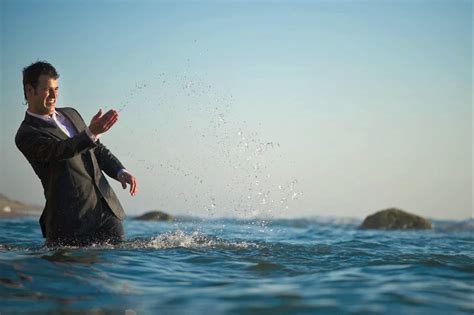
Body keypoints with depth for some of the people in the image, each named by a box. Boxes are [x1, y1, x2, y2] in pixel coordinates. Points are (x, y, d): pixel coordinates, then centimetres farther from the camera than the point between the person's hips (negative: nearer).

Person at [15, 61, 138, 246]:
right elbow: (59, 151, -26)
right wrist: (92, 132, -42)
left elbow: (98, 149, 24)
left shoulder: (70, 114, 16)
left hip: (107, 209, 7)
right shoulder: (26, 135, -8)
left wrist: (120, 172, 6)